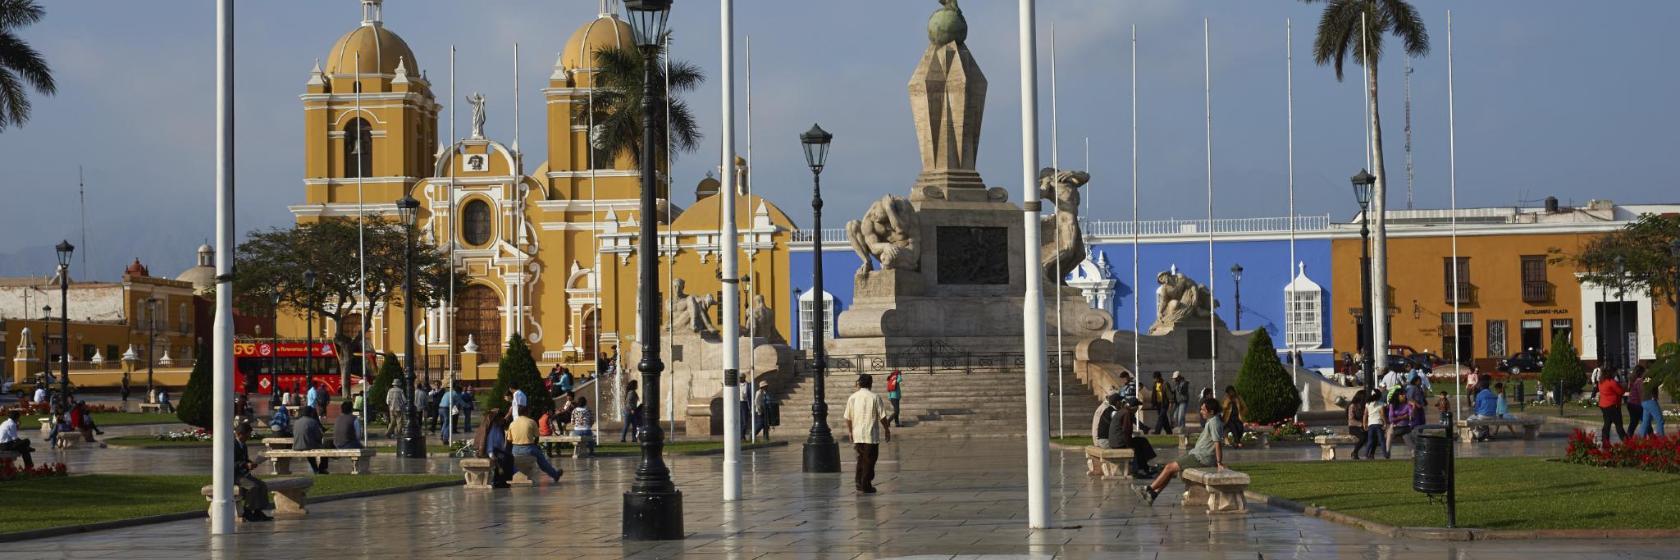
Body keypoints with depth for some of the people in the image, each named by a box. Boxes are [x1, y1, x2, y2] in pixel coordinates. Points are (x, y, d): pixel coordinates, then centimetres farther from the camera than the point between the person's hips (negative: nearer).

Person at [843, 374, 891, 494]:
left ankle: (859, 482, 19)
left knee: (861, 458, 18)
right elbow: (882, 417, -7)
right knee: (869, 460, 4)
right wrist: (887, 430, 6)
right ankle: (866, 486, 6)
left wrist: (851, 433, 18)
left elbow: (848, 418, 5)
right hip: (871, 435, -4)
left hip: (857, 435, 4)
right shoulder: (875, 397, -8)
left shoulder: (852, 398, 1)